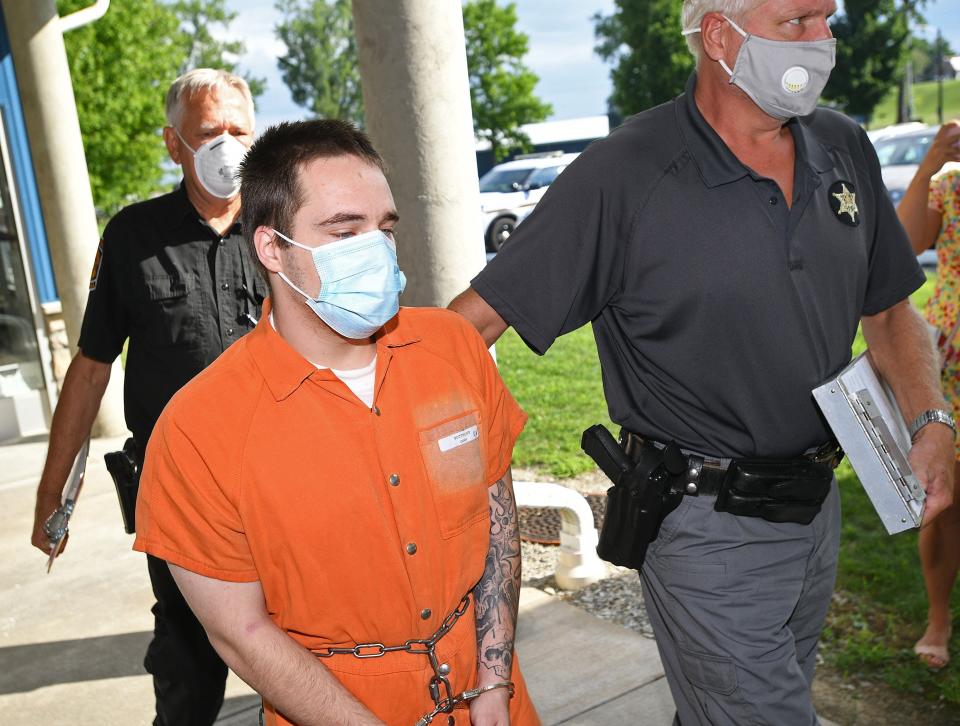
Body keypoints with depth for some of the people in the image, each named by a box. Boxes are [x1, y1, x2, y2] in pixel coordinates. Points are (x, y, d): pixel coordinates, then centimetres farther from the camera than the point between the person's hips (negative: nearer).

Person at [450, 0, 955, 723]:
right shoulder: (622, 175, -17)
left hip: (818, 504, 7)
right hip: (707, 525, -7)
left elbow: (888, 308, 13)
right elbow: (479, 315, -17)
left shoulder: (844, 149, 3)